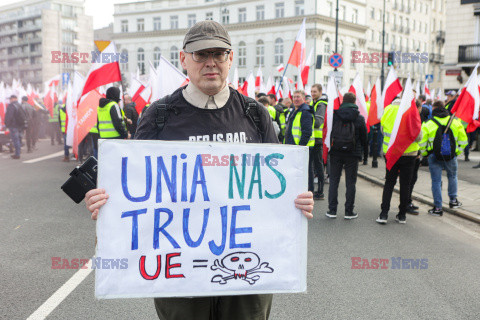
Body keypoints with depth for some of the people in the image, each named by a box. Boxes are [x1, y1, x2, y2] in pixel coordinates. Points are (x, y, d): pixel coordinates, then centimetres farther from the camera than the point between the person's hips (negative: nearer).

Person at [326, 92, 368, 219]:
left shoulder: (335, 115, 0)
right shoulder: (359, 118, -1)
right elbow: (364, 137, 4)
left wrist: (328, 149, 13)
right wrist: (365, 153, 13)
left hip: (335, 152, 1)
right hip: (352, 154, -1)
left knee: (334, 180, 7)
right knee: (350, 182, 5)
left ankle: (332, 210, 8)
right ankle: (349, 211, 8)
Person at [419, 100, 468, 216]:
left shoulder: (428, 124, -7)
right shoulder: (456, 122, 3)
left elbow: (422, 143, -9)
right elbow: (463, 141, 6)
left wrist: (425, 154, 6)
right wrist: (457, 151, 17)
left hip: (434, 157, -2)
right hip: (451, 157, 2)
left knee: (436, 181, 4)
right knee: (452, 176, 26)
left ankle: (438, 208, 5)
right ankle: (453, 200, 33)